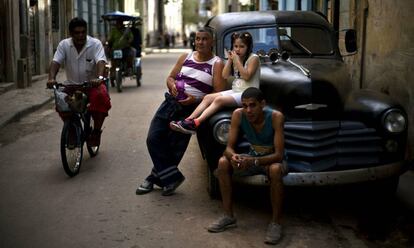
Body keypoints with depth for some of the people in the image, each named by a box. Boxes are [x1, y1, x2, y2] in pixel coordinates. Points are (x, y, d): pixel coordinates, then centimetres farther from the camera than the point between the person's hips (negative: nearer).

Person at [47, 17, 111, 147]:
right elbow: (55, 62, -12)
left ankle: (96, 132, -13)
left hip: (92, 84, -2)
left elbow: (100, 61, -23)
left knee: (101, 97, -33)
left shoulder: (95, 44, -8)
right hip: (72, 85, 2)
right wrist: (51, 78, -33)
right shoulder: (64, 45, -1)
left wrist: (100, 77, -44)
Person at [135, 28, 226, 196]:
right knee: (153, 139, -6)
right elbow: (170, 77, 18)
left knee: (175, 146, -4)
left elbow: (219, 94, -8)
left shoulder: (217, 64, 0)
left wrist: (195, 99, -19)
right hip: (171, 101, 5)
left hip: (191, 108, -5)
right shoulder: (186, 57, 15)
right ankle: (172, 177, 3)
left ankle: (156, 178, 16)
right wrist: (172, 85, -6)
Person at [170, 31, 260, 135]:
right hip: (235, 91, 7)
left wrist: (237, 60, -17)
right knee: (208, 97, -13)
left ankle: (195, 123, -39)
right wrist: (230, 59, -1)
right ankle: (188, 120, -26)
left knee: (219, 100, -29)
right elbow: (225, 76, 7)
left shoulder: (253, 58, -5)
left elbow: (246, 76, -17)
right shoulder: (234, 58, 16)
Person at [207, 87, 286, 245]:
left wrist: (252, 161, -45)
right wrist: (233, 157, -41)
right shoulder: (238, 115, -17)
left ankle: (276, 223, -23)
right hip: (252, 157, 4)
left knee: (275, 169, -38)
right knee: (223, 162, -20)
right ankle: (228, 217, -9)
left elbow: (279, 155, -30)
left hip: (273, 160, -4)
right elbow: (229, 148, -16)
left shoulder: (275, 117, -28)